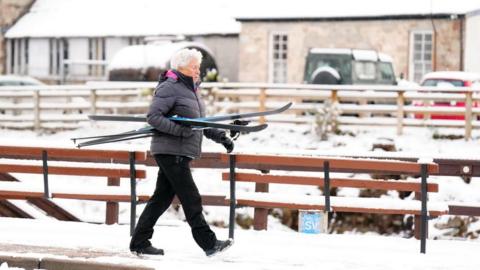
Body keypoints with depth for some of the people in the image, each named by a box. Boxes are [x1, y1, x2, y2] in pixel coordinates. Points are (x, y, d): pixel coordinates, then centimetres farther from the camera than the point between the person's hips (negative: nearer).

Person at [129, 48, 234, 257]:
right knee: (191, 199, -8)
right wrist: (180, 130, -25)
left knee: (162, 198, 11)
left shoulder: (191, 89, 20)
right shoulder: (169, 88, -12)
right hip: (170, 151, -10)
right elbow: (153, 117, -19)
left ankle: (139, 242, 16)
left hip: (181, 153, 10)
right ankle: (209, 243, -7)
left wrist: (221, 137, 14)